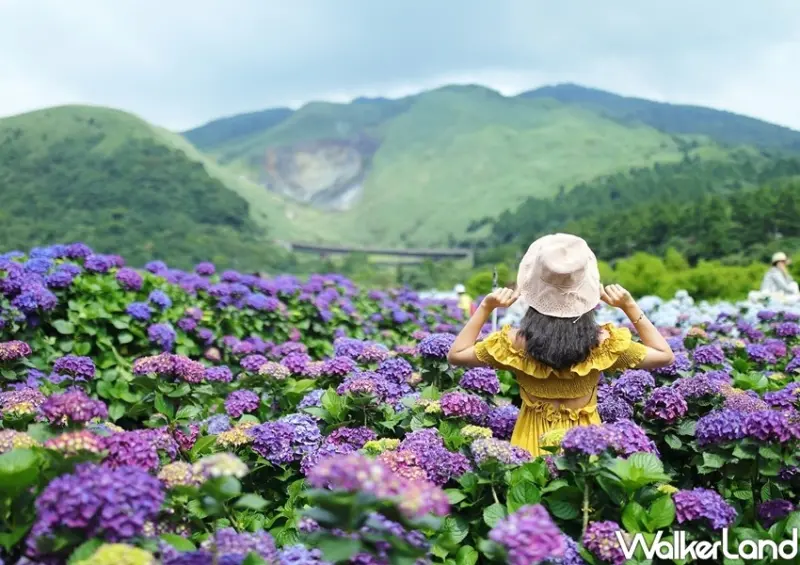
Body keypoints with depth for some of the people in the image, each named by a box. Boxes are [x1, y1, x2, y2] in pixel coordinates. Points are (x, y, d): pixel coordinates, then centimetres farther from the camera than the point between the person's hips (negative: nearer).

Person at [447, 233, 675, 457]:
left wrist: (485, 307, -7)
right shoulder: (602, 343, -17)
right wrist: (629, 306, -6)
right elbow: (665, 355, -2)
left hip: (533, 443, 0)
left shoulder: (517, 342, -18)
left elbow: (455, 354, -4)